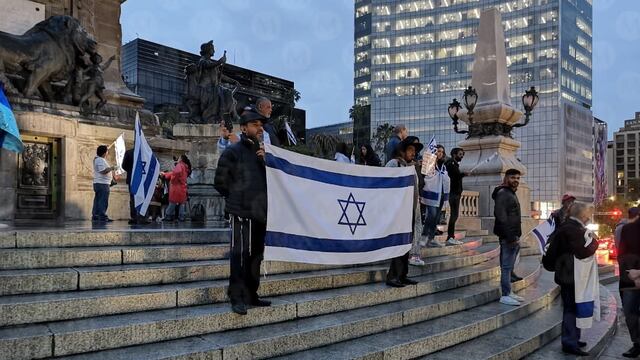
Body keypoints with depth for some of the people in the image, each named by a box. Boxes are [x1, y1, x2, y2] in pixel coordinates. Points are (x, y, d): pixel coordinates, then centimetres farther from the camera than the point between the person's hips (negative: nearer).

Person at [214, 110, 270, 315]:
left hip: (260, 212, 7)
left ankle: (251, 294, 22)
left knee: (256, 254, 12)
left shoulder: (262, 152, 17)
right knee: (240, 254, -8)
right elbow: (220, 182, -3)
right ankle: (237, 298, -1)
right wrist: (237, 197, 4)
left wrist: (266, 160, -1)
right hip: (242, 213, -7)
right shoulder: (233, 152, -3)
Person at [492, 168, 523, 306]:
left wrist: (516, 237, 16)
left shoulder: (512, 194, 19)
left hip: (513, 236, 10)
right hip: (508, 237, -10)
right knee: (507, 266, -7)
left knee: (509, 266, 15)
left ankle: (508, 292, 23)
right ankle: (505, 295, -2)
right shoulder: (503, 194, -12)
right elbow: (500, 216, -21)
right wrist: (510, 237, -24)